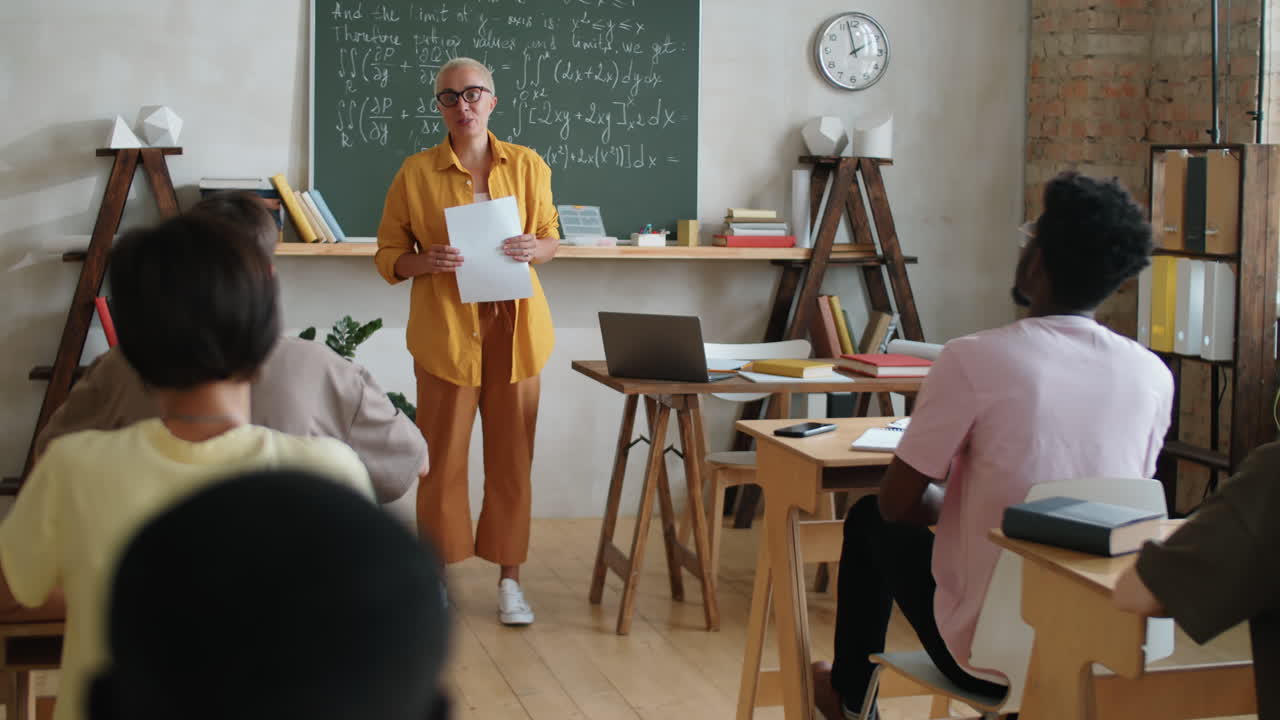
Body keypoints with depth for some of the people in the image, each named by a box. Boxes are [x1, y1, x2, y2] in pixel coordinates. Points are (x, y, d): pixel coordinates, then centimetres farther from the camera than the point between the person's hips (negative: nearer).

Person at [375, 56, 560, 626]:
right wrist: (425, 261, -16)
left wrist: (533, 249, -8)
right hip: (445, 328, -2)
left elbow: (551, 238, 15)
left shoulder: (528, 166, 6)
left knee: (512, 457, 6)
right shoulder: (416, 173, 0)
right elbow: (388, 255, 4)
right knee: (442, 458, 1)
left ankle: (509, 580, 17)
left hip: (514, 328, 2)